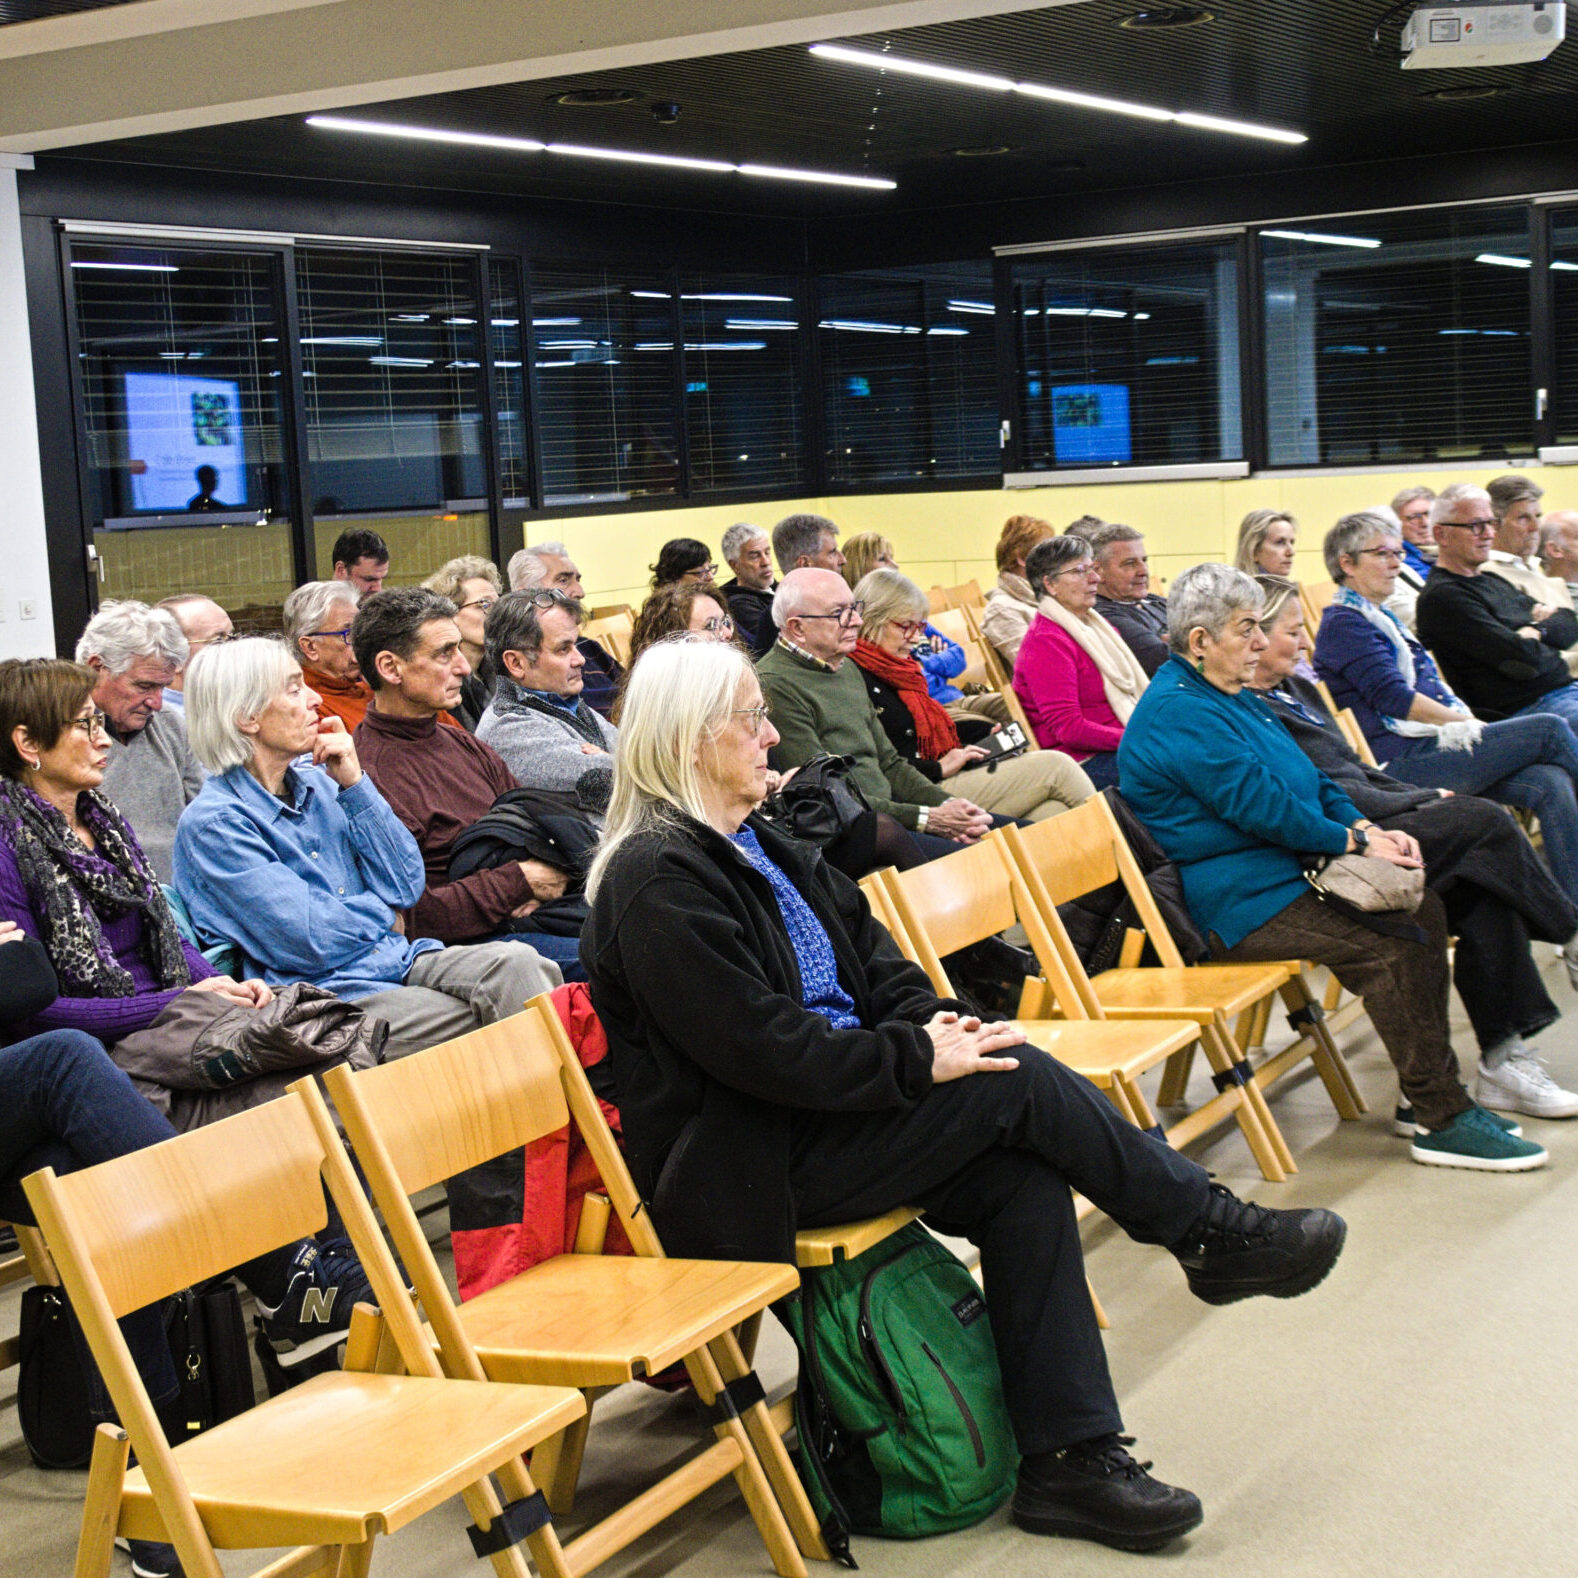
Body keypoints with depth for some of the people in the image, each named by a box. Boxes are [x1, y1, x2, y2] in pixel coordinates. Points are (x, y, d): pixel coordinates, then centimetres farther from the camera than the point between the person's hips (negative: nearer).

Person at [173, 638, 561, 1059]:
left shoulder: (317, 785, 14)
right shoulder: (212, 823, -9)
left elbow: (407, 886, 7)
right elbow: (311, 943, -15)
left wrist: (354, 784, 1)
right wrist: (382, 914, 4)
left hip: (398, 959, 7)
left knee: (514, 962, -22)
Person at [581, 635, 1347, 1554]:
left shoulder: (754, 843, 14)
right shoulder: (658, 878, -16)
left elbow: (864, 947, 16)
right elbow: (761, 1047, -23)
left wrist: (929, 1019, -4)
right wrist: (918, 1059, -19)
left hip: (822, 1114, 9)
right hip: (742, 1172, -9)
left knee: (1026, 1180, -14)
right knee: (1015, 1084, -19)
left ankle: (1071, 1459, -10)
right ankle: (1214, 1234, -2)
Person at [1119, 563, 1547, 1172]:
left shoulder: (1230, 697, 18)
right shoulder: (1177, 711, -16)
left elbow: (1308, 780, 20)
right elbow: (1259, 804, -21)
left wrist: (1366, 827, 2)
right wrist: (1355, 841, -13)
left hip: (1284, 870, 11)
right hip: (1235, 904, -11)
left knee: (1424, 908, 0)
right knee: (1392, 950, -23)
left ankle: (1428, 1093, 3)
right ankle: (1444, 1122, -16)